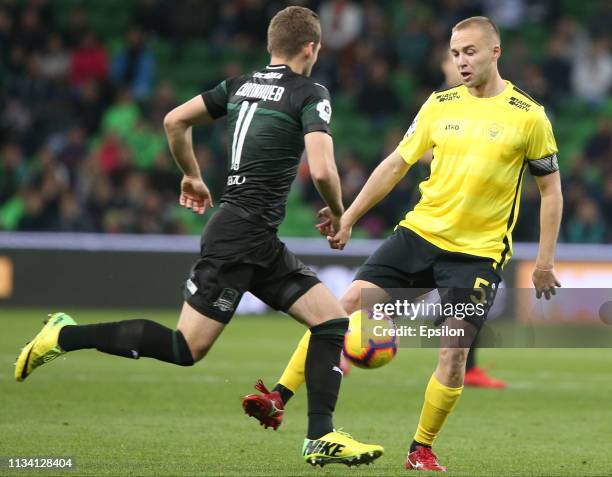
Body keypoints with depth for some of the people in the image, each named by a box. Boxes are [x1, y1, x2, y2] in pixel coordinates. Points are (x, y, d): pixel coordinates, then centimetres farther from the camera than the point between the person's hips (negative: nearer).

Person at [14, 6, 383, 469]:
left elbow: (174, 121, 15)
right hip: (239, 236, -9)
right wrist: (337, 211, -1)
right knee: (185, 348, -6)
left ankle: (321, 438, 3)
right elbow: (321, 170, -20)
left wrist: (192, 176, 28)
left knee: (333, 319, 7)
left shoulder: (240, 85, 13)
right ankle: (66, 336, -2)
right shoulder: (310, 94, -8)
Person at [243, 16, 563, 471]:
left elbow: (551, 189, 2)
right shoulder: (439, 105, 5)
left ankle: (422, 450, 11)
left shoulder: (529, 116, -4)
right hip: (419, 231, 3)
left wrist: (545, 260, -1)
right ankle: (278, 399, -8)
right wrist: (349, 217, 8)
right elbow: (396, 164, 12)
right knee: (348, 305, -9)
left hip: (478, 253, -3)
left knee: (453, 353, -8)